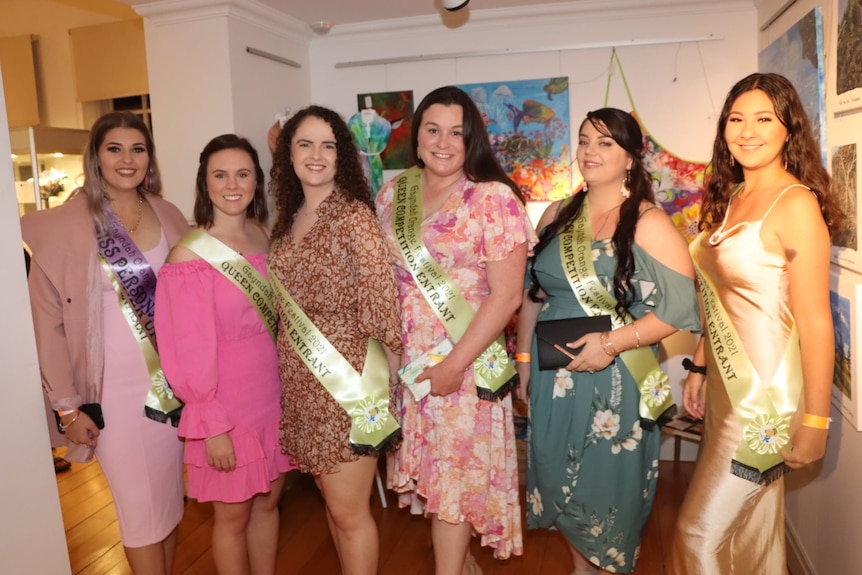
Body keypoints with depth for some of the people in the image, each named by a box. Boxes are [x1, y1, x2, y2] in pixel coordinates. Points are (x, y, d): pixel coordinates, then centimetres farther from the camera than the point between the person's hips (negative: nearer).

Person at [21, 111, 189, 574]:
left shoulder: (169, 217, 3)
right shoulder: (64, 225, -9)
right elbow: (47, 322, -7)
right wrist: (67, 405, -7)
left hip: (173, 382, 4)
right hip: (115, 389, -4)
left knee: (171, 499, 16)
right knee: (141, 508, 6)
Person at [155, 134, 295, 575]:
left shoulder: (266, 236, 2)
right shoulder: (190, 254, -15)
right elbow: (192, 351, -14)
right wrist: (211, 424, -13)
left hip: (275, 393, 5)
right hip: (228, 402, -5)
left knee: (268, 502, 20)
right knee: (233, 515, 13)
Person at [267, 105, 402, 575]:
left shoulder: (355, 214, -12)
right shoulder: (289, 221, 9)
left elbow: (381, 301, -12)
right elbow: (285, 305, 14)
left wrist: (391, 371, -9)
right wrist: (290, 365, 9)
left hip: (346, 377, -6)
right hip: (298, 378, 7)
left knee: (348, 511, 5)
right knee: (331, 497, 19)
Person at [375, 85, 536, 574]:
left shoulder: (493, 198, -11)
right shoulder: (393, 194, 5)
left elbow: (507, 295, -14)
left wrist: (455, 363, -16)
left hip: (466, 360, -5)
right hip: (404, 359, 6)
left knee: (456, 472, 7)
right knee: (425, 469, 17)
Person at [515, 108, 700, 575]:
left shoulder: (648, 224, -9)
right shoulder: (558, 216, 6)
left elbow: (680, 306, -14)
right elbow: (532, 291, 11)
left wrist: (613, 343, -22)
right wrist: (524, 358, 9)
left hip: (615, 378, -5)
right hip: (553, 376, 5)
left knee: (610, 484, 11)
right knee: (559, 479, 17)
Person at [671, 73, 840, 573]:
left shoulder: (796, 204, -15)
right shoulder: (730, 198, 8)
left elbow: (816, 322, -16)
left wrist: (814, 422, -14)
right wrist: (699, 368, 13)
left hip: (766, 394, -7)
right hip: (725, 383, 7)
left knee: (701, 534, 2)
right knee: (753, 523, 21)